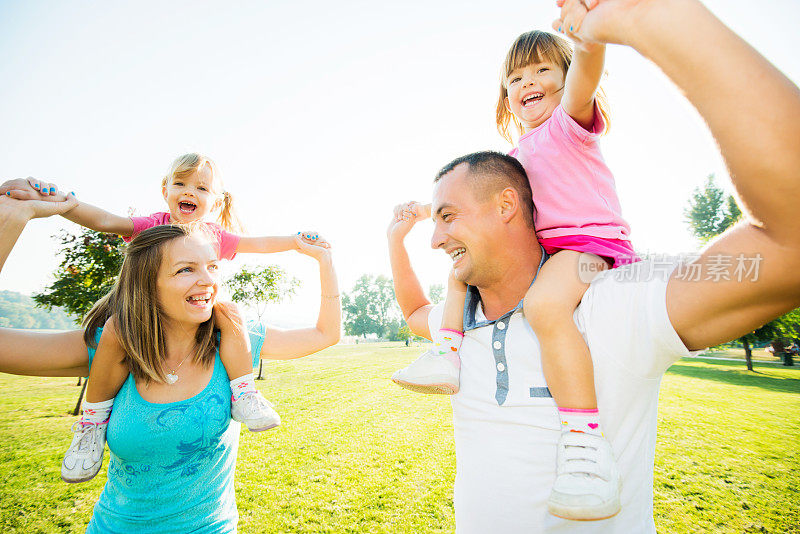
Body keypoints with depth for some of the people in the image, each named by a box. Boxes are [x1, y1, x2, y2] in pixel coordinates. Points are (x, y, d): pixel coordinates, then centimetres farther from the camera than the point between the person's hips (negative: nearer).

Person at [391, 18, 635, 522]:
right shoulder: (518, 155, 23)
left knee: (545, 303, -38)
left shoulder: (570, 120, 3)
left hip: (592, 241, -8)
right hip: (541, 251, 8)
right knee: (463, 259, 11)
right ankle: (448, 352, 3)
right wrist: (432, 210, 20)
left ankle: (586, 435, -29)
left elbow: (585, 72, -20)